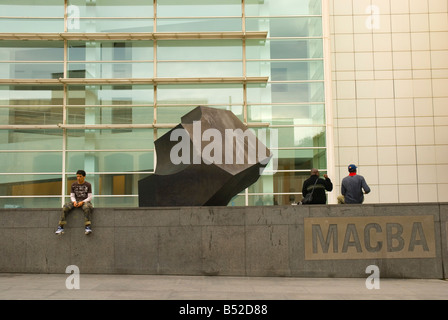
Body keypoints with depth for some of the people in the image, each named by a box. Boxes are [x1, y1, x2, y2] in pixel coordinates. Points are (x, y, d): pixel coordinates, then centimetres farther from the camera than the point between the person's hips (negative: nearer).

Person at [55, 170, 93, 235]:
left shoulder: (88, 185, 1)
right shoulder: (73, 185, 10)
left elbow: (90, 197, -2)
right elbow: (72, 196, 10)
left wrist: (82, 202, -18)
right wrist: (74, 201, -12)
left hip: (85, 201, -3)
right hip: (76, 201, 3)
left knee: (87, 208, -40)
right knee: (65, 207, -27)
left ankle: (88, 227, -45)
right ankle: (60, 227, -28)